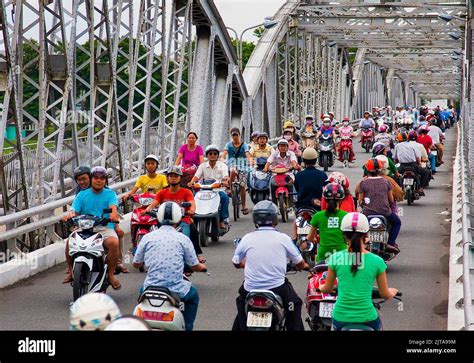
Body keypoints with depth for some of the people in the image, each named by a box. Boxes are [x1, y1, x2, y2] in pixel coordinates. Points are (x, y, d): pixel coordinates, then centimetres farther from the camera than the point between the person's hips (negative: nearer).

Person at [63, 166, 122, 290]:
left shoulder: (110, 194, 10)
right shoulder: (82, 194, 16)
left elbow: (113, 207, -9)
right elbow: (74, 210, 6)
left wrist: (113, 214, -33)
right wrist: (70, 215, -19)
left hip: (105, 227, -2)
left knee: (114, 243, -33)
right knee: (70, 241, -25)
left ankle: (110, 274, -17)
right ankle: (71, 271, -6)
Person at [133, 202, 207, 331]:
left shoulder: (147, 237, 1)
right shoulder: (183, 239, -2)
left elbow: (136, 264, 11)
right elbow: (195, 266, 6)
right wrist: (202, 266, 31)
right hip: (176, 290, -2)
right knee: (193, 295, 31)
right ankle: (187, 327, 26)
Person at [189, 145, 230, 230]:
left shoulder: (222, 165, 6)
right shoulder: (203, 166, 11)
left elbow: (226, 176, -10)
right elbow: (196, 176, -2)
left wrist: (226, 181, -35)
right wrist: (191, 182, -24)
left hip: (219, 190, -1)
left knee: (225, 197, -33)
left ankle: (223, 220, -24)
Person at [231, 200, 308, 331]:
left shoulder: (247, 238, -2)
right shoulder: (283, 238, -3)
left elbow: (236, 263, 12)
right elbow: (300, 263, 9)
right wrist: (305, 266, 33)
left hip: (250, 290, 1)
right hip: (277, 289, -1)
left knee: (241, 302, 31)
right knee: (295, 304, 23)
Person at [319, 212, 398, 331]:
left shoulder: (335, 258, -4)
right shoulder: (377, 261, -6)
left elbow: (327, 289, 9)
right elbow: (385, 294, 5)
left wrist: (321, 287, 32)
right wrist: (393, 292, 28)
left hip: (340, 318, 1)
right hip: (367, 319, 0)